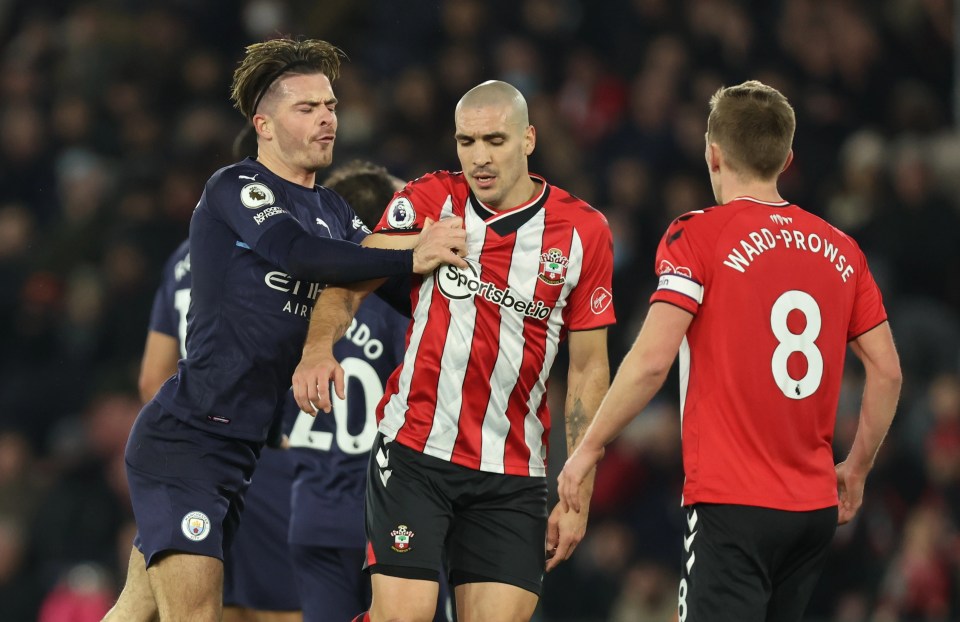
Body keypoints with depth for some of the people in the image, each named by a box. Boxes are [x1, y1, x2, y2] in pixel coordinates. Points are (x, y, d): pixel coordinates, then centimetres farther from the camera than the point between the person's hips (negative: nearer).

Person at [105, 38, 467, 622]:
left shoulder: (333, 212, 16)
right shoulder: (234, 189, -10)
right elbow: (301, 253, -28)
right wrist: (411, 257, -30)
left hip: (239, 450, 8)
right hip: (183, 437, -8)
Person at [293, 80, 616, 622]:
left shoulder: (583, 231, 1)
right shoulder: (428, 201, 2)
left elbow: (589, 368, 5)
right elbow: (351, 281, -6)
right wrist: (318, 348, -28)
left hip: (513, 474, 1)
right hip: (415, 450, -1)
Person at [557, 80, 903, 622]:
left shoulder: (699, 237, -6)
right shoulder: (840, 250, 10)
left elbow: (652, 360, -15)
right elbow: (887, 370, 10)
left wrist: (590, 447, -4)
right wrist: (856, 470, 21)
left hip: (732, 502, -6)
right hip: (816, 506, 6)